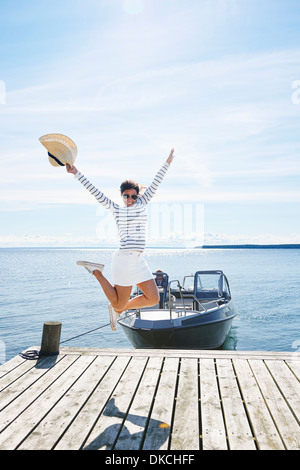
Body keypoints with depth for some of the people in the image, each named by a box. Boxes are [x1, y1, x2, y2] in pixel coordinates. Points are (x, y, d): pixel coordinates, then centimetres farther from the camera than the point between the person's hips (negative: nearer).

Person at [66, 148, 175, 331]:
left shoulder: (142, 204, 13)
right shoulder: (116, 209, 4)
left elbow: (155, 184, 18)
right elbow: (96, 192, 5)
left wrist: (168, 163, 25)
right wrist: (76, 173, 6)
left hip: (139, 261, 5)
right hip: (124, 259, -5)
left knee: (153, 299, 0)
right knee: (120, 304, 3)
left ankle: (118, 308, 22)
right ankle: (97, 272, 21)